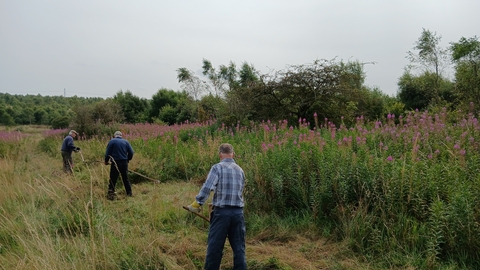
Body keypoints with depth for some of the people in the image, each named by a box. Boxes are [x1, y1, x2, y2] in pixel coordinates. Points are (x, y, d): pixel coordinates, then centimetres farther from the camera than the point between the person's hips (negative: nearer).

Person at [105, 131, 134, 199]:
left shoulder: (112, 141, 0)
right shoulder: (126, 142, 8)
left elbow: (108, 153, -4)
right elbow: (131, 152, 5)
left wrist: (106, 161, 10)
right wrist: (127, 159, 19)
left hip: (115, 163, -3)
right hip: (124, 163, 3)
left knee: (113, 179, 2)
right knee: (126, 179, 13)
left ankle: (111, 194, -1)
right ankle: (129, 193, 18)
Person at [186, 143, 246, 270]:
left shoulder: (217, 167, -6)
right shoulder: (240, 170, 11)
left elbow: (207, 188, -17)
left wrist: (196, 203, -10)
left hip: (222, 212, -4)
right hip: (238, 212, 5)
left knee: (215, 246, 7)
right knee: (239, 247, 11)